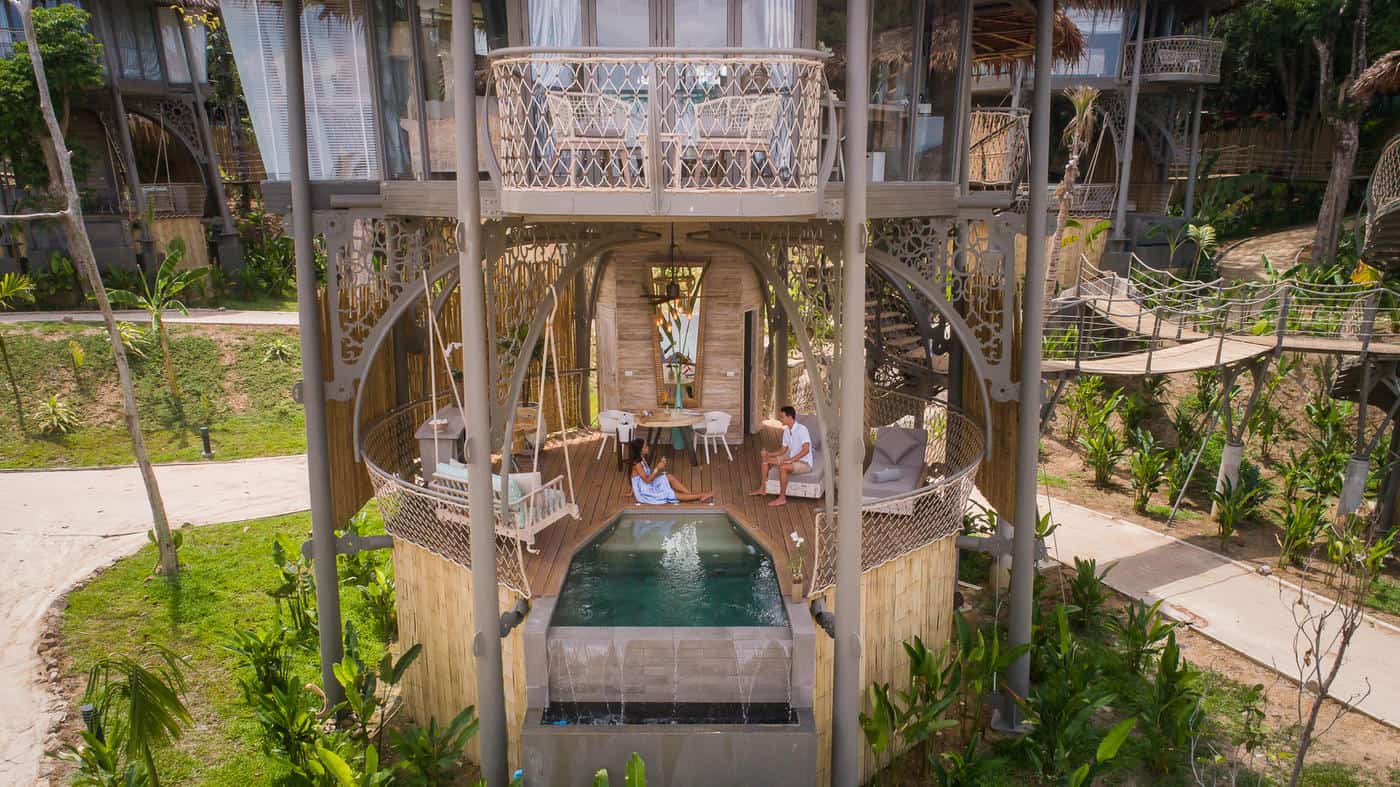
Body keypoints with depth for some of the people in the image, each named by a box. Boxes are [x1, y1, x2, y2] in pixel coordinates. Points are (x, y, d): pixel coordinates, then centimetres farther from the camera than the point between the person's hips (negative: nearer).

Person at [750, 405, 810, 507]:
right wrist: (768, 453, -4)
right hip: (792, 458, 9)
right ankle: (762, 488, 11)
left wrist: (790, 460, -31)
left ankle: (782, 498, -24)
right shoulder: (786, 430, 5)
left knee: (783, 467, -36)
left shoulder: (801, 430, -22)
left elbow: (806, 450, -29)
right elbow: (783, 450, 11)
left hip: (804, 463, -9)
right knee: (765, 458, 5)